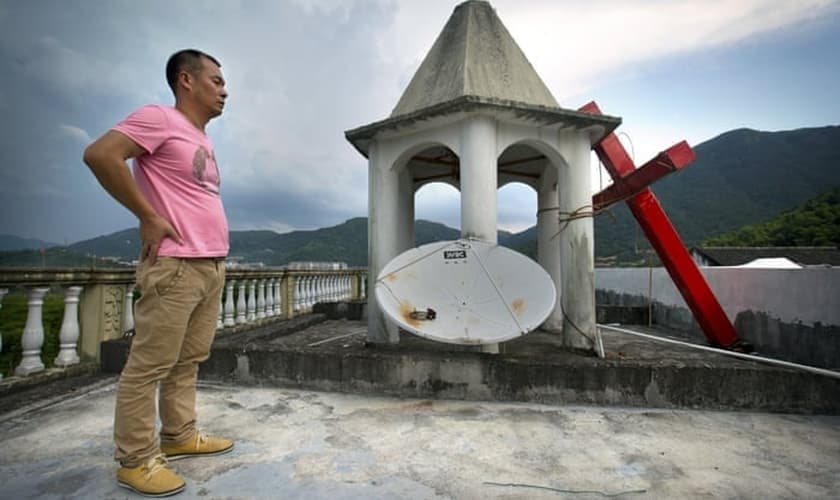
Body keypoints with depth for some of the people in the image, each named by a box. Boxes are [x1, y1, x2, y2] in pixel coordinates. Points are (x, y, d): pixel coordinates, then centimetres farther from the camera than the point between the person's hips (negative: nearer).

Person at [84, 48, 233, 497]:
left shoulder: (203, 141, 20)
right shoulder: (159, 118, -5)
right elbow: (99, 154, -17)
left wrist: (216, 255, 15)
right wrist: (149, 217, -15)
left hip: (212, 267, 9)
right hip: (175, 266, -9)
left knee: (189, 360, 13)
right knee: (148, 366, 0)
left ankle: (179, 436, 25)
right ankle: (135, 460, 12)